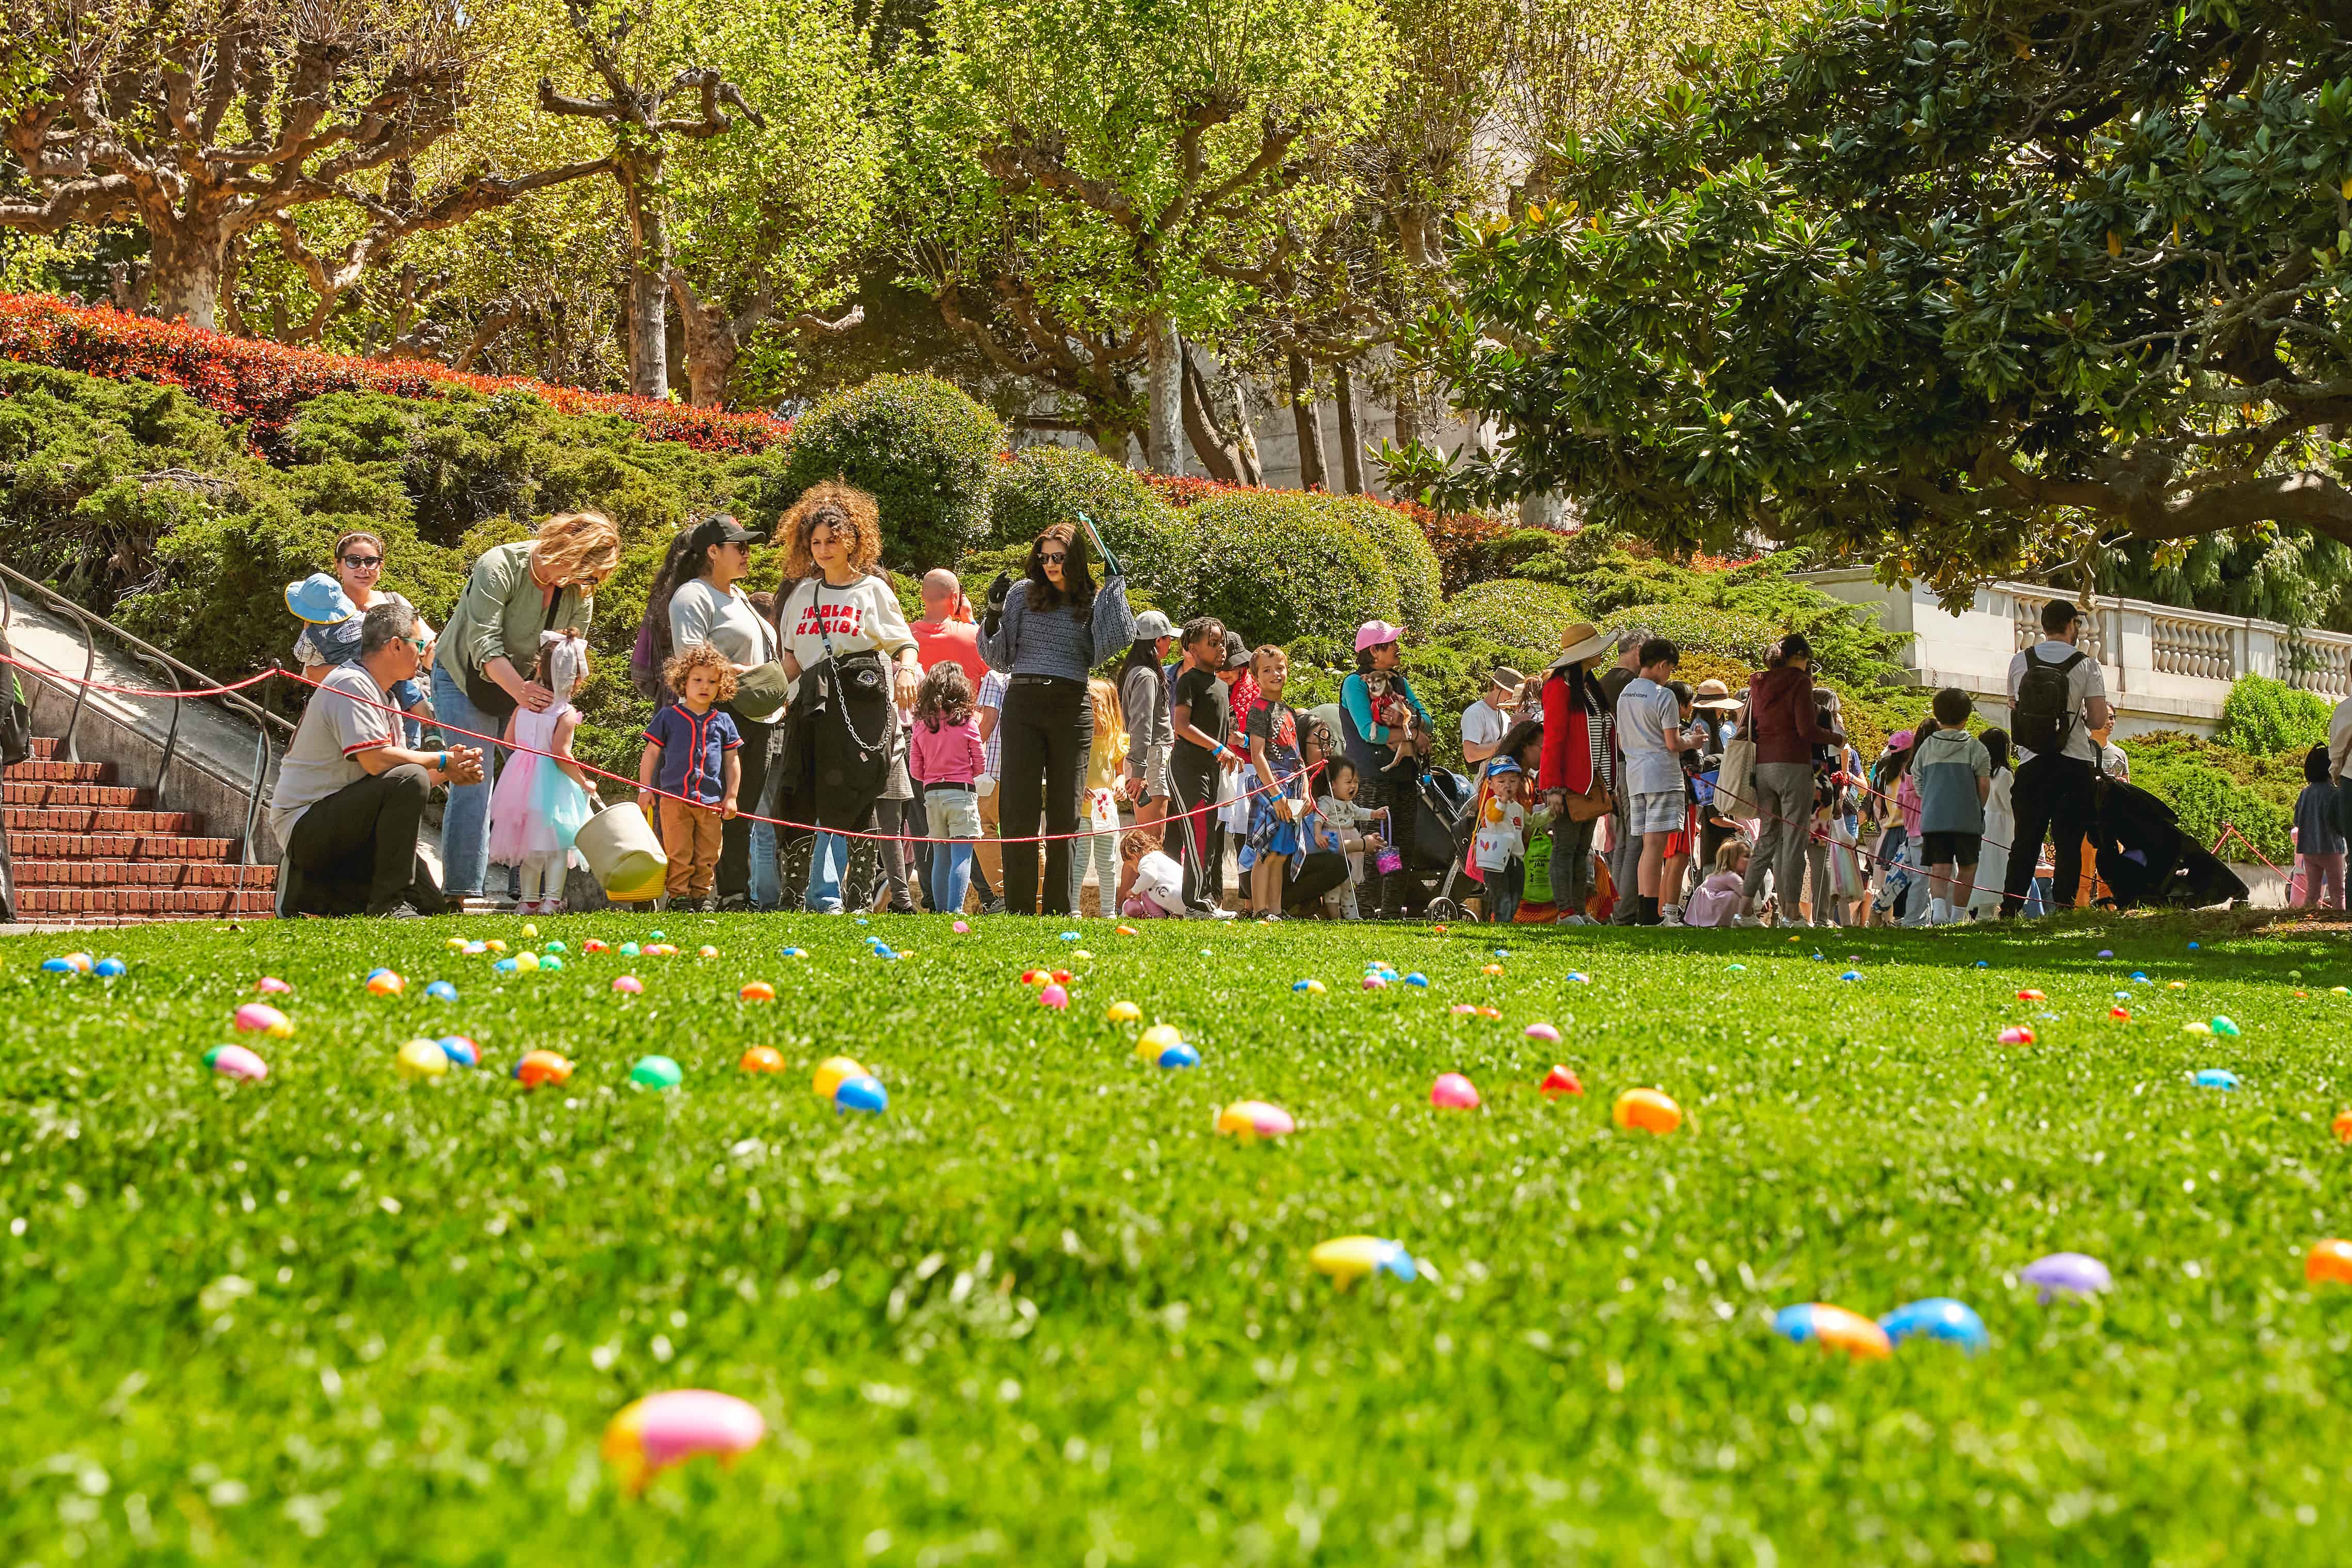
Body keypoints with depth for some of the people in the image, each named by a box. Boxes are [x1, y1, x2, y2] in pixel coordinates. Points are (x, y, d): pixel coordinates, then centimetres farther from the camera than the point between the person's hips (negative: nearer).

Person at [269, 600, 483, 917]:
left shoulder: (384, 698, 18)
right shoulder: (350, 685, -15)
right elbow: (376, 761, -26)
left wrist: (450, 772, -5)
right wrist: (441, 762, -14)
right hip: (305, 822, -10)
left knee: (428, 903, 3)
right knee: (411, 780, -29)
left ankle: (315, 891, 12)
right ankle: (389, 903, -25)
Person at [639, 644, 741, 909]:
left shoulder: (723, 721, 9)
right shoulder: (668, 717, 4)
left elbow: (732, 761, 13)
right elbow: (651, 753, 7)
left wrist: (731, 797, 8)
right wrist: (645, 788, 2)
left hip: (712, 801, 2)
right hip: (675, 797, -2)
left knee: (707, 854, 5)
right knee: (678, 851, -2)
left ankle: (701, 894, 16)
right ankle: (678, 895, 6)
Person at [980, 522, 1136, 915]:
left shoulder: (1092, 604, 9)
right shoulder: (1022, 594, 8)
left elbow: (1115, 640, -11)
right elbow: (998, 658, 9)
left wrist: (1114, 586, -6)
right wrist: (994, 614, -7)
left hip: (1072, 709, 1)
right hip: (1023, 705, -1)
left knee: (1065, 813, 4)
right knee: (1019, 811, -5)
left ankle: (1058, 910, 8)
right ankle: (1019, 910, -3)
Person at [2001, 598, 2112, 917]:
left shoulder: (2019, 663, 5)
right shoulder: (2085, 664, -3)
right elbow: (2098, 721, -5)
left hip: (2031, 765, 3)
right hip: (2075, 765, -2)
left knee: (2025, 842, 7)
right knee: (2069, 843, 1)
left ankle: (2009, 911, 4)